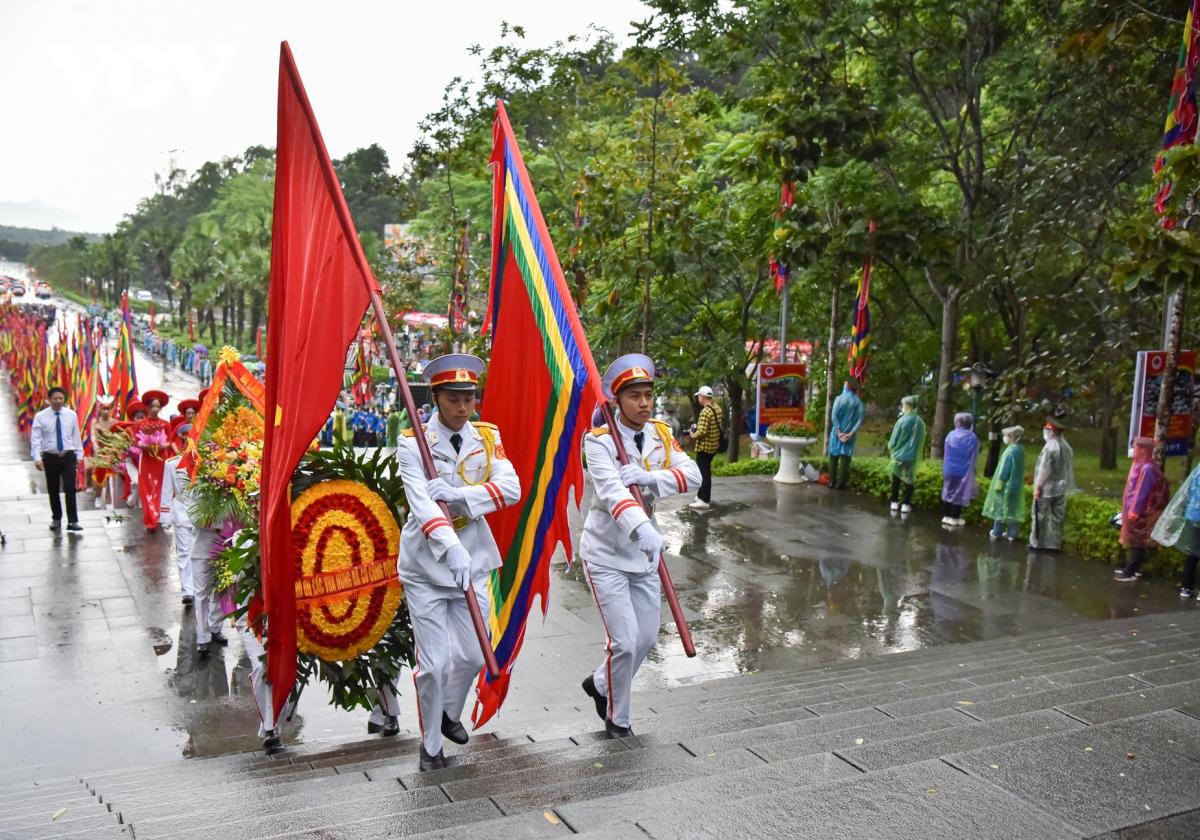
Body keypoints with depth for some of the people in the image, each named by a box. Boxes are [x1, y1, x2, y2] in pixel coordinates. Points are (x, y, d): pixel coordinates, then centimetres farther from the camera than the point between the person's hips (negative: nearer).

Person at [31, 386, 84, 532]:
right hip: (50, 457, 0)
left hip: (68, 456, 0)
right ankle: (56, 519, 27)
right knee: (53, 490, 11)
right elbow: (35, 439, -9)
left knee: (70, 488, -6)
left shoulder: (72, 415, 0)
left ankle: (72, 521, -4)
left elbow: (76, 436, 5)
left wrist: (79, 454, 5)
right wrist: (37, 458, -18)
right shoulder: (40, 416, -5)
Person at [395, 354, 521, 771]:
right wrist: (452, 549, -41)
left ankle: (449, 713, 41)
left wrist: (457, 494, -28)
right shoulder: (413, 441, -11)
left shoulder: (487, 437, 1)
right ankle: (430, 744, 22)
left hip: (473, 560, 4)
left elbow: (511, 488, -13)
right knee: (434, 663, -1)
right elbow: (421, 502, -26)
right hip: (427, 564, -4)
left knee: (472, 656, 11)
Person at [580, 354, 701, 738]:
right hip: (606, 554, -6)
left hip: (644, 552, 6)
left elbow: (692, 474, -12)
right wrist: (642, 529, -49)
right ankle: (616, 718, 21)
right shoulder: (599, 439, -16)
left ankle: (599, 684, 41)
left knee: (646, 639, 13)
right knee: (624, 641, -6)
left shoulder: (661, 434, 1)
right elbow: (610, 490, -33)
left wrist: (650, 478, -29)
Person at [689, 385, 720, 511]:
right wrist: (698, 426, 12)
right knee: (705, 471, 20)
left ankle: (704, 501, -1)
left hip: (704, 447, -9)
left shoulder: (705, 411, -21)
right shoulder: (716, 408, 8)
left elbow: (702, 432, -27)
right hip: (713, 445, 9)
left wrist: (693, 434, -7)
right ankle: (704, 494, 30)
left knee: (704, 473, -4)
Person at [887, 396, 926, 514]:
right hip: (912, 456, 2)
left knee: (896, 479, 11)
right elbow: (922, 441, 5)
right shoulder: (920, 422, -3)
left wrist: (891, 447, 12)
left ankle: (894, 503, 15)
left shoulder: (902, 421, -14)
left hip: (899, 454, -2)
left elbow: (894, 439, -8)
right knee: (909, 480, 8)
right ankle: (905, 505, 7)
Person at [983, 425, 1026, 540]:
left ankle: (997, 532, 14)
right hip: (1016, 486, 8)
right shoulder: (1020, 450, 5)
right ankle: (1012, 534, 14)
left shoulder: (1010, 451, -21)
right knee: (1013, 509, 10)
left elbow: (1004, 470, -19)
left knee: (1001, 508, 4)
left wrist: (998, 485, -11)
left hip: (1007, 486, -8)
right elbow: (1019, 470, 12)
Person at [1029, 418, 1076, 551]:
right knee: (1057, 517, 10)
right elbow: (1069, 469, 11)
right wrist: (1067, 485, 18)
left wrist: (1038, 486, -16)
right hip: (1061, 489, 7)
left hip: (1047, 488, -7)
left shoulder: (1050, 447, -18)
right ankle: (1054, 544, 13)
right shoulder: (1067, 447, 7)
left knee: (1040, 516, 3)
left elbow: (1044, 469, -20)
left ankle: (1037, 542, 9)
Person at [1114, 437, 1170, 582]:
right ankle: (1132, 568, 24)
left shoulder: (1147, 468, -21)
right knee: (1134, 541, 16)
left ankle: (1131, 572, 4)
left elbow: (1142, 492, -21)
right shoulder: (1140, 465, 9)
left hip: (1139, 512, -9)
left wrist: (1134, 511, -19)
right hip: (1134, 509, 9)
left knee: (1138, 542, -1)